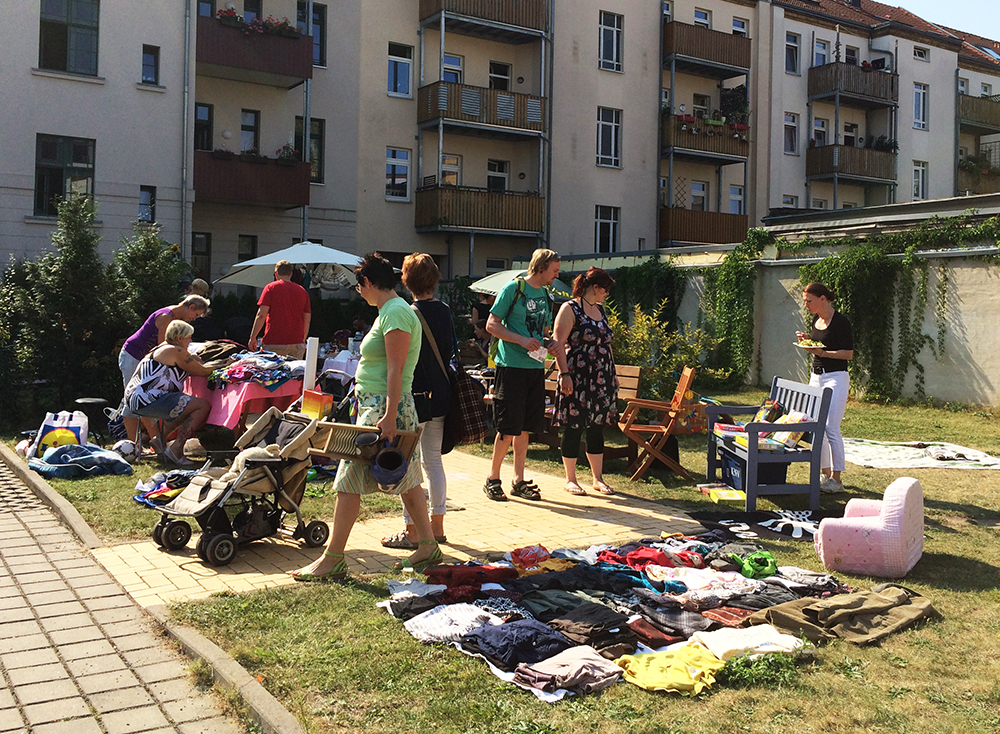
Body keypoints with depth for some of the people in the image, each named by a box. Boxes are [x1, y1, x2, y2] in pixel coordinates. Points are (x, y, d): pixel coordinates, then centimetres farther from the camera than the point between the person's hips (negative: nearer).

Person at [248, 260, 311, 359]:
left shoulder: (271, 287, 1)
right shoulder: (302, 291, 11)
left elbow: (261, 315, -6)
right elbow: (307, 319, 13)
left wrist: (252, 337, 1)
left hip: (274, 343, -3)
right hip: (297, 343, 3)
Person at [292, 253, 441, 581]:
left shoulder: (395, 313, -15)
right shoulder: (391, 311, 17)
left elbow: (395, 369, -22)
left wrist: (389, 416, -26)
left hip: (385, 408, -11)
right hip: (377, 406, 11)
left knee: (350, 477, -6)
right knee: (406, 479, 14)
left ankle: (332, 559, -1)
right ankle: (427, 545, 21)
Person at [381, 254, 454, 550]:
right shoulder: (445, 312, 6)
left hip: (416, 397, -7)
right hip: (441, 397, 7)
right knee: (433, 459, 16)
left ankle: (411, 532, 5)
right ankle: (436, 525, 23)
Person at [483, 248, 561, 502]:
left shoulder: (544, 295, 17)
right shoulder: (513, 289, -6)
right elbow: (492, 324, -8)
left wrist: (550, 344, 4)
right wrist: (521, 340, -19)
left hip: (536, 367, 7)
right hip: (512, 365, -7)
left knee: (525, 427, 10)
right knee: (508, 428, -4)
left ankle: (518, 481, 17)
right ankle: (493, 479, 9)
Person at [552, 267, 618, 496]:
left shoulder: (600, 310, 16)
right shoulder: (570, 309, -6)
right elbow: (558, 343, -13)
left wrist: (613, 373, 20)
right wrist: (564, 374, -19)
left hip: (601, 379, 7)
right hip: (577, 378, -7)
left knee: (597, 429, 10)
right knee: (574, 428, -1)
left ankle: (598, 478, 18)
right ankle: (570, 479, 10)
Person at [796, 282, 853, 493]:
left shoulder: (840, 321, -12)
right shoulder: (815, 320, 12)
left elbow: (848, 353, -13)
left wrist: (821, 352, -23)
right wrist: (807, 340, 5)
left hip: (836, 378, -8)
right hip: (816, 377, 8)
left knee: (831, 428, -11)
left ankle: (836, 479, -5)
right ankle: (826, 474, 18)